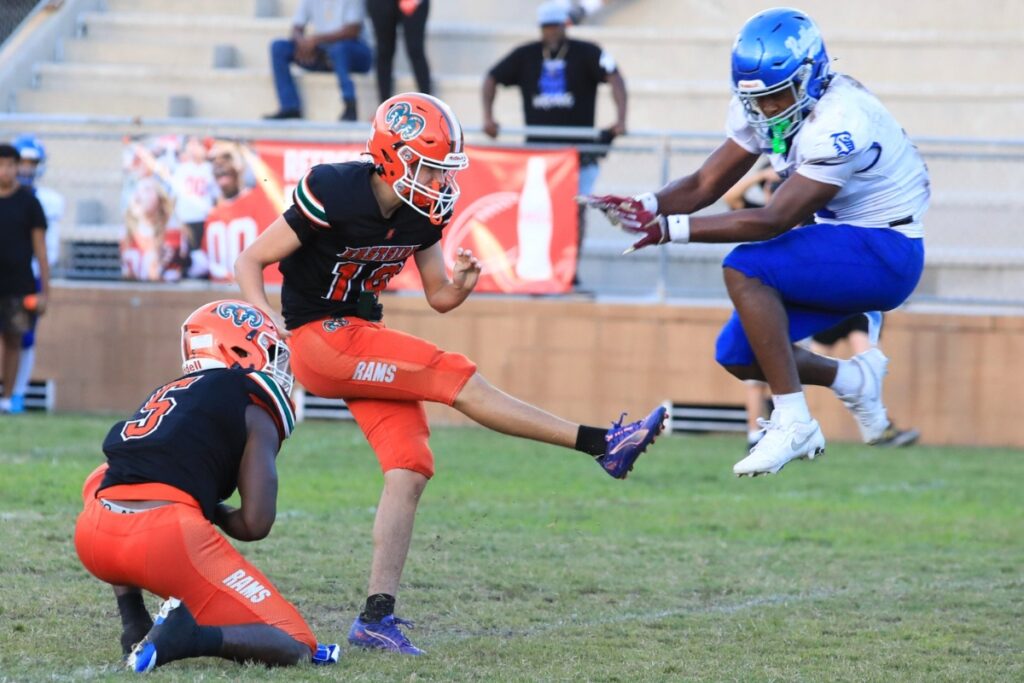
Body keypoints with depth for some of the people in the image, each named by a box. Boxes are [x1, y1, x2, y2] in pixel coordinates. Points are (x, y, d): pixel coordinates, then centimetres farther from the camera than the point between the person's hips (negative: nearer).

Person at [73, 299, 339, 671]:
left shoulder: (164, 394, 29)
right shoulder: (254, 409, 10)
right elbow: (256, 524, 2)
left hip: (92, 538, 6)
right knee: (296, 649, 4)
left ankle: (135, 627, 25)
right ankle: (192, 636, -23)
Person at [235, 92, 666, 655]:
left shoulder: (424, 214, 1)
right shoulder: (336, 195, -20)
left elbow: (438, 298, 10)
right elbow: (250, 262, -14)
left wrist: (460, 286, -14)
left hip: (364, 340, 8)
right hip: (318, 338, -8)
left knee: (410, 469, -6)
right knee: (456, 379, -17)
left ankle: (377, 615, -9)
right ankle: (601, 444, -16)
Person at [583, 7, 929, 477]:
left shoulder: (838, 123, -28)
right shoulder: (761, 110, -1)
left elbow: (775, 220, -31)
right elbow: (704, 185, 1)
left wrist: (669, 228, -34)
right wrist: (646, 207, -20)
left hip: (883, 252, -9)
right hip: (843, 246, 9)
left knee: (745, 270, -26)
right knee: (737, 354, -1)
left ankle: (793, 424, -22)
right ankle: (855, 381, 22)